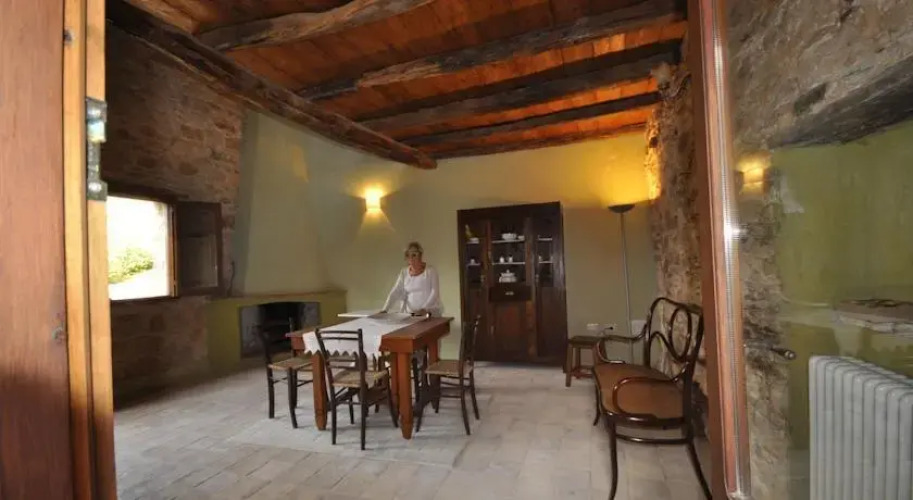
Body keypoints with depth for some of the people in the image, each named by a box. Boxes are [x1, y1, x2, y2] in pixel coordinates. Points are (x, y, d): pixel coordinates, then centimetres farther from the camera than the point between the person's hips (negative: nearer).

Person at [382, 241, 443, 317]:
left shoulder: (431, 270, -3)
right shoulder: (404, 272, 8)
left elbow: (435, 293, -11)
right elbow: (395, 292, 1)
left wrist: (425, 310, -24)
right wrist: (385, 310, -12)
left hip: (431, 313, -5)